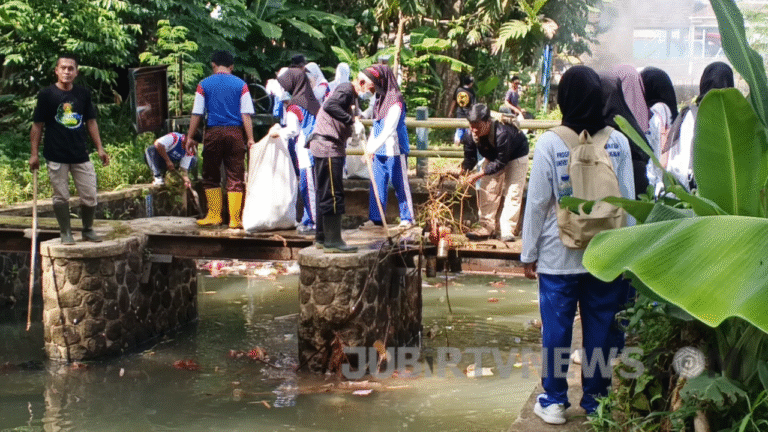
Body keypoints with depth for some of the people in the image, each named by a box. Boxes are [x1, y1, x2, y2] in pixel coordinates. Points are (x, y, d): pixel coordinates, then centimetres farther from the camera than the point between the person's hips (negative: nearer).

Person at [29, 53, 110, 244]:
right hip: (56, 156, -3)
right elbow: (37, 126, -1)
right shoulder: (46, 94, -4)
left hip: (81, 155, 3)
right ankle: (66, 233, 18)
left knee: (90, 197, 5)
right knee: (61, 197, 5)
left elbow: (91, 122, 11)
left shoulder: (83, 94, 5)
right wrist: (34, 154, -5)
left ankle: (88, 230, 24)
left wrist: (99, 148, 5)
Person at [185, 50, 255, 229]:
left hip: (213, 132, 0)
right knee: (235, 176, 2)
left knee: (211, 176, 13)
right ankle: (235, 219, -1)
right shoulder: (241, 85, 4)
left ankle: (214, 216, 15)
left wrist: (190, 137, 10)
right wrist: (250, 139, 1)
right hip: (235, 133, 0)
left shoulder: (204, 85, 4)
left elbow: (196, 114, 3)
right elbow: (246, 115, -1)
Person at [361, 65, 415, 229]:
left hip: (394, 150, -8)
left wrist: (372, 148, -31)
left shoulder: (395, 100, -15)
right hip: (379, 152, 8)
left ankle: (407, 218, 7)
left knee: (400, 184, -1)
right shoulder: (379, 98, 12)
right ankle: (375, 218, 12)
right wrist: (369, 146, 15)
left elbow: (389, 128, -24)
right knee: (377, 184, 7)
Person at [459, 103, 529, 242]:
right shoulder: (471, 136, -24)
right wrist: (464, 170, -33)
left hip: (515, 157, -6)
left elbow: (501, 162, -36)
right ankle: (487, 227, 7)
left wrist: (480, 174, -40)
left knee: (513, 192, -11)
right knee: (487, 190, 1)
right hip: (493, 157, 6)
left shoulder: (501, 133, -43)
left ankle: (507, 231, -11)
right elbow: (470, 158, -12)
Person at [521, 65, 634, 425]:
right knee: (601, 328, 10)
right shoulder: (618, 142, -3)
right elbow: (628, 200, 1)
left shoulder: (550, 143, -9)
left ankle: (554, 401, 16)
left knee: (556, 327, 8)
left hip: (559, 255, -2)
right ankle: (595, 401, 18)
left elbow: (537, 202, -7)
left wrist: (529, 253, 2)